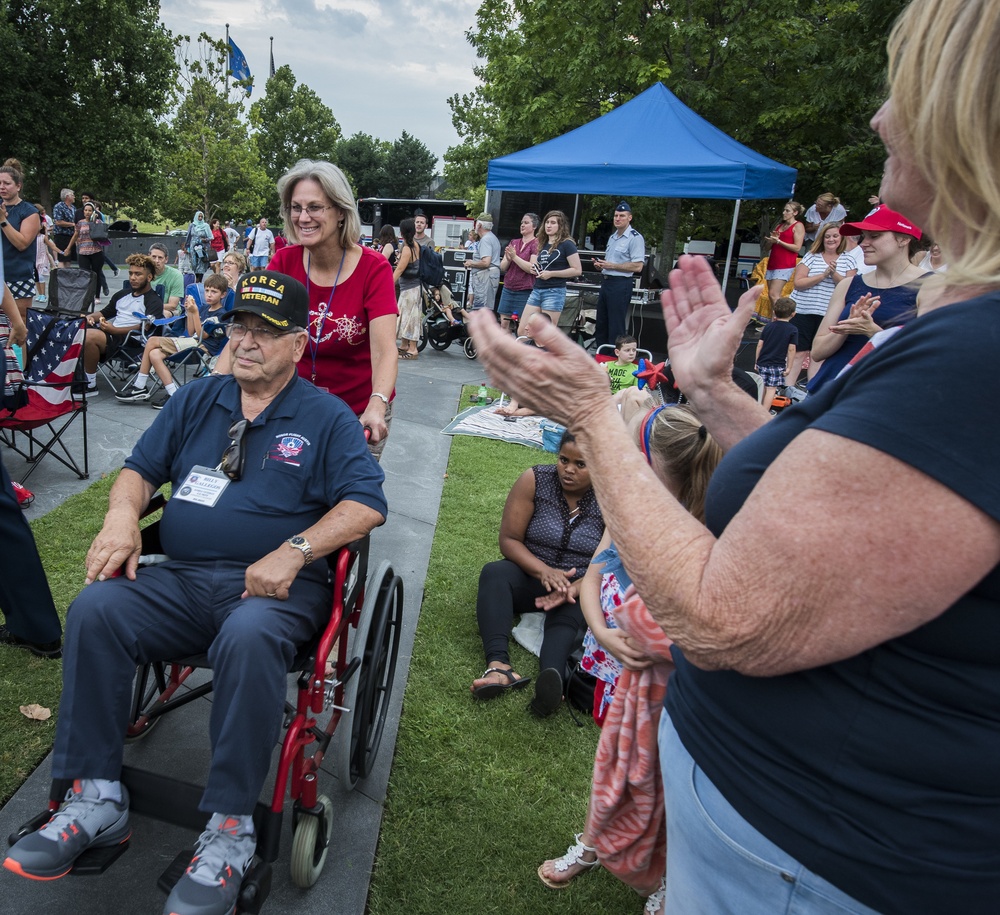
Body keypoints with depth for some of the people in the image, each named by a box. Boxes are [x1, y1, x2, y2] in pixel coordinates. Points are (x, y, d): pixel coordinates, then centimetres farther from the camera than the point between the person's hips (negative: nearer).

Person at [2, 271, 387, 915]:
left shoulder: (327, 417, 4)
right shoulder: (194, 402, 19)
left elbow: (367, 505, -6)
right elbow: (141, 469, 20)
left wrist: (293, 552, -19)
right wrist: (123, 514, -4)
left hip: (275, 587, -4)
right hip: (180, 582, 5)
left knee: (248, 637, -36)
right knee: (96, 608, -22)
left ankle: (230, 828, -23)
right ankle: (96, 797, -11)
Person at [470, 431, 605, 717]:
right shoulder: (536, 480, -8)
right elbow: (509, 539, -8)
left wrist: (574, 589, -27)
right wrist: (543, 570, -25)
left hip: (579, 587, -1)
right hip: (530, 575, 1)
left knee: (570, 610, -34)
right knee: (494, 573, -30)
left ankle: (552, 677, -60)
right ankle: (499, 665, -49)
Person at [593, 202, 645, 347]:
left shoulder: (635, 238, -9)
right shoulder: (613, 237, 18)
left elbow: (637, 266, -17)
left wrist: (611, 266, -16)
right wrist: (601, 264, 7)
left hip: (620, 284, -9)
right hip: (606, 281, 9)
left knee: (616, 327, -4)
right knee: (601, 324, 13)